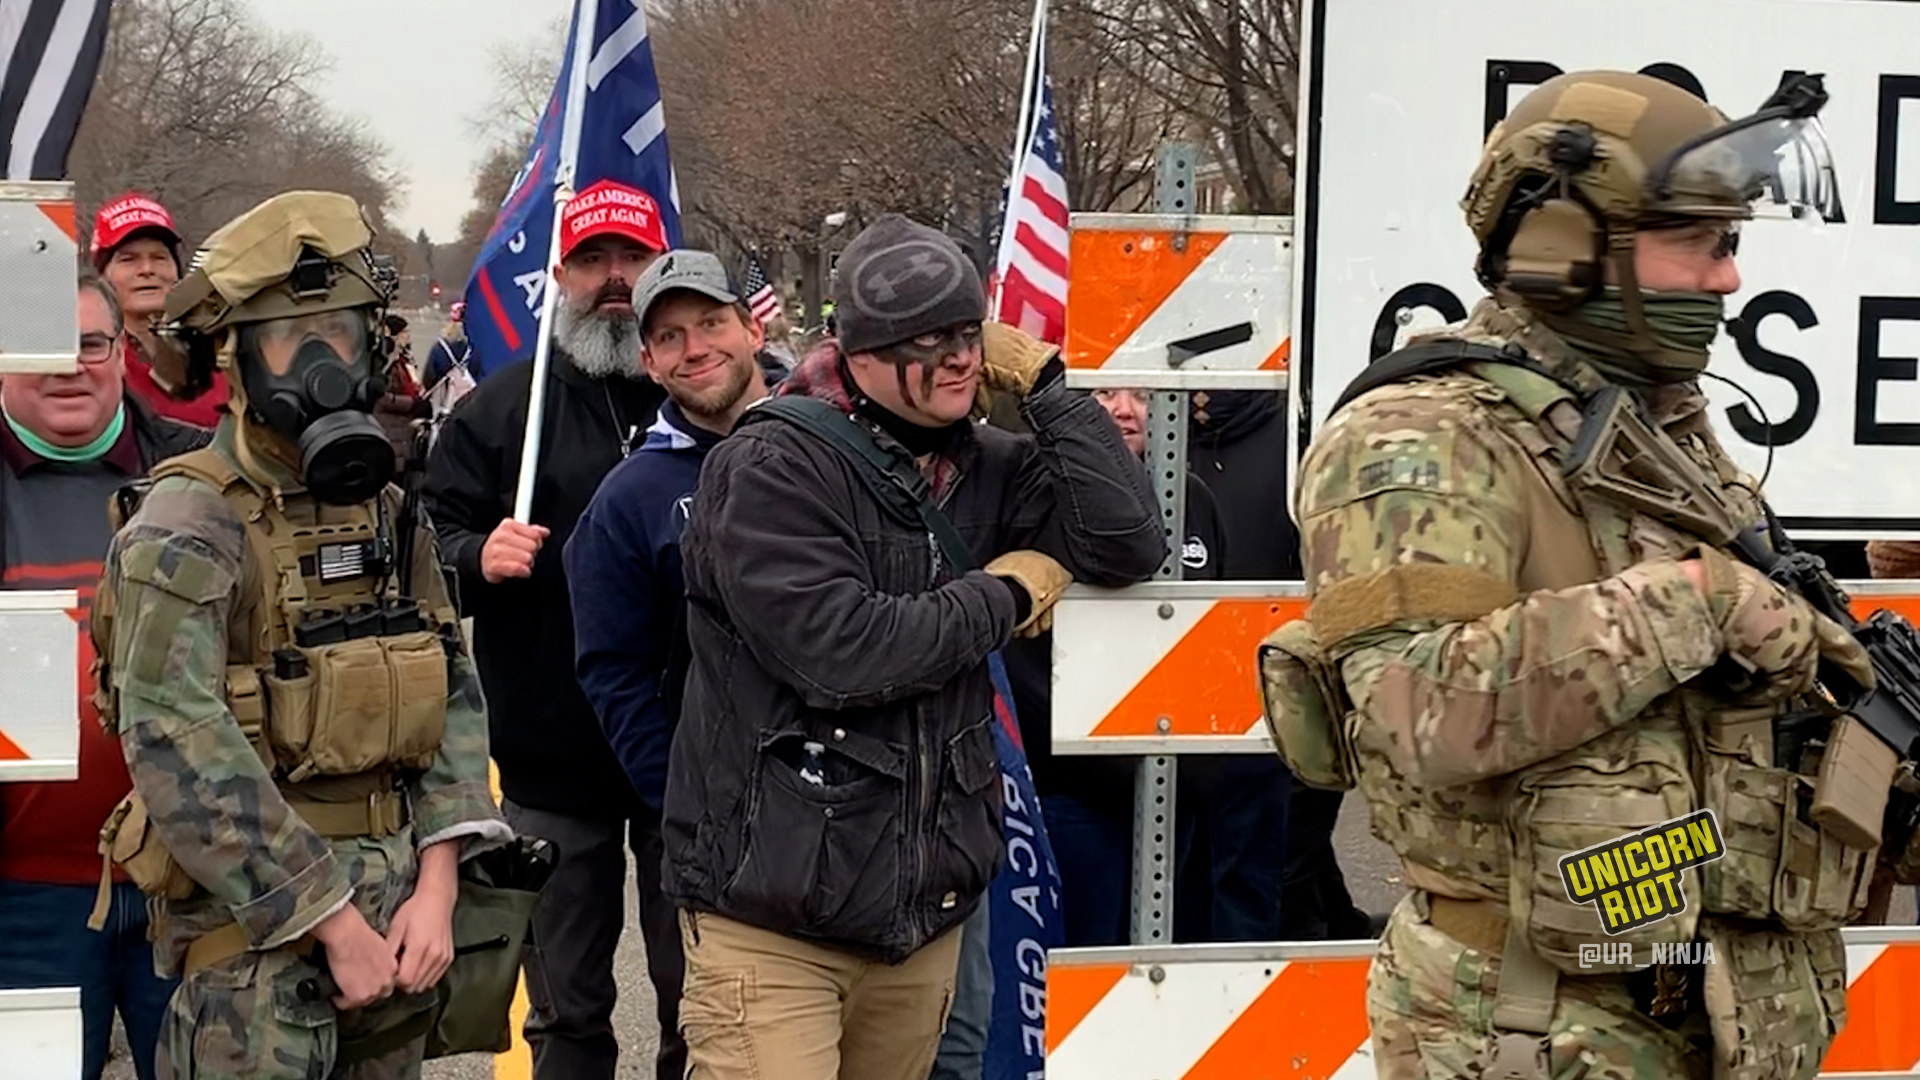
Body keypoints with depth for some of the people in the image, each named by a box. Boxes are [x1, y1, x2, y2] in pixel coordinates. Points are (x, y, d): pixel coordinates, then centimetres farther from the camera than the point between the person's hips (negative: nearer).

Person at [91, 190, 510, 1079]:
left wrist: (435, 887, -3)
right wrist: (334, 920, -17)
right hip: (251, 926, -6)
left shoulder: (386, 512, 9)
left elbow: (455, 697, 10)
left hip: (390, 913, 6)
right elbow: (178, 749, -19)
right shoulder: (188, 524, -11)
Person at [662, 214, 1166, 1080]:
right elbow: (838, 652, -21)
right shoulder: (774, 466, -10)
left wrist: (1042, 382, -3)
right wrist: (1006, 595, -8)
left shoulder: (982, 469, 8)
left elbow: (1127, 544, -3)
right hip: (772, 918, -6)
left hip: (925, 908, 6)